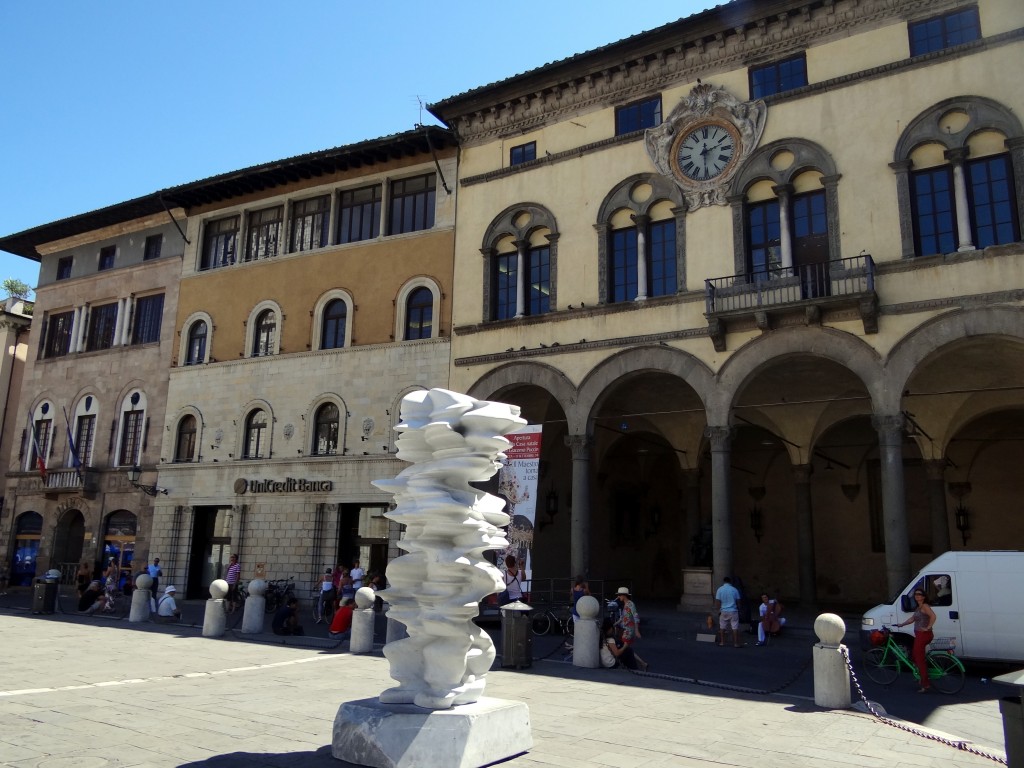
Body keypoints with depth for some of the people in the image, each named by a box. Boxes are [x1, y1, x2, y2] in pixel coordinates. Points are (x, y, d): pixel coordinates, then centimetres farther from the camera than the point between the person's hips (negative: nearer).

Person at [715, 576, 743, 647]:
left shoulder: (720, 590, 0)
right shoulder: (734, 590, 1)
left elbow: (717, 602, -3)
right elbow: (738, 601, 4)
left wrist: (718, 610, 7)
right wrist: (738, 609, 16)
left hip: (724, 611, 1)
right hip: (733, 611, -1)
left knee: (722, 627, 12)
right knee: (735, 627, 0)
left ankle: (722, 642, 15)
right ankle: (736, 643, -3)